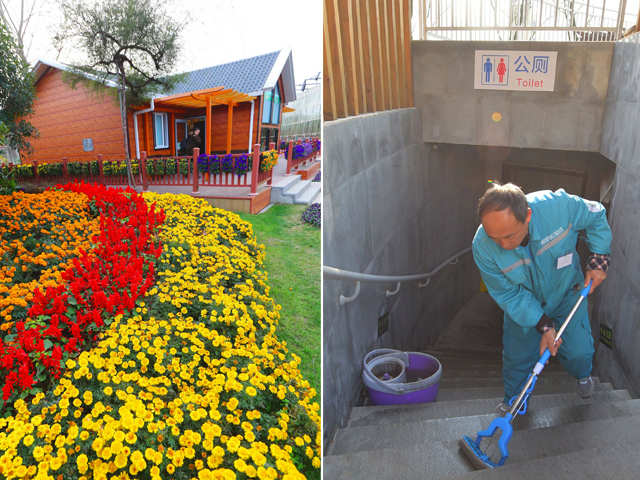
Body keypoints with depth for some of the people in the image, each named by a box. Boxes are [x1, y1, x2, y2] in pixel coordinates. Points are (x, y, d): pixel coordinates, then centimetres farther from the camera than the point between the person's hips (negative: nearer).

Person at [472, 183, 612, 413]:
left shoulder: (559, 206, -36)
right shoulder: (482, 247, -34)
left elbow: (596, 216, -11)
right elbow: (509, 295, -20)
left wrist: (598, 259, -15)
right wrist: (543, 325, -25)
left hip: (567, 293, 1)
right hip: (522, 304, 0)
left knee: (578, 351, 5)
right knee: (517, 356, 7)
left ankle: (583, 375, 44)